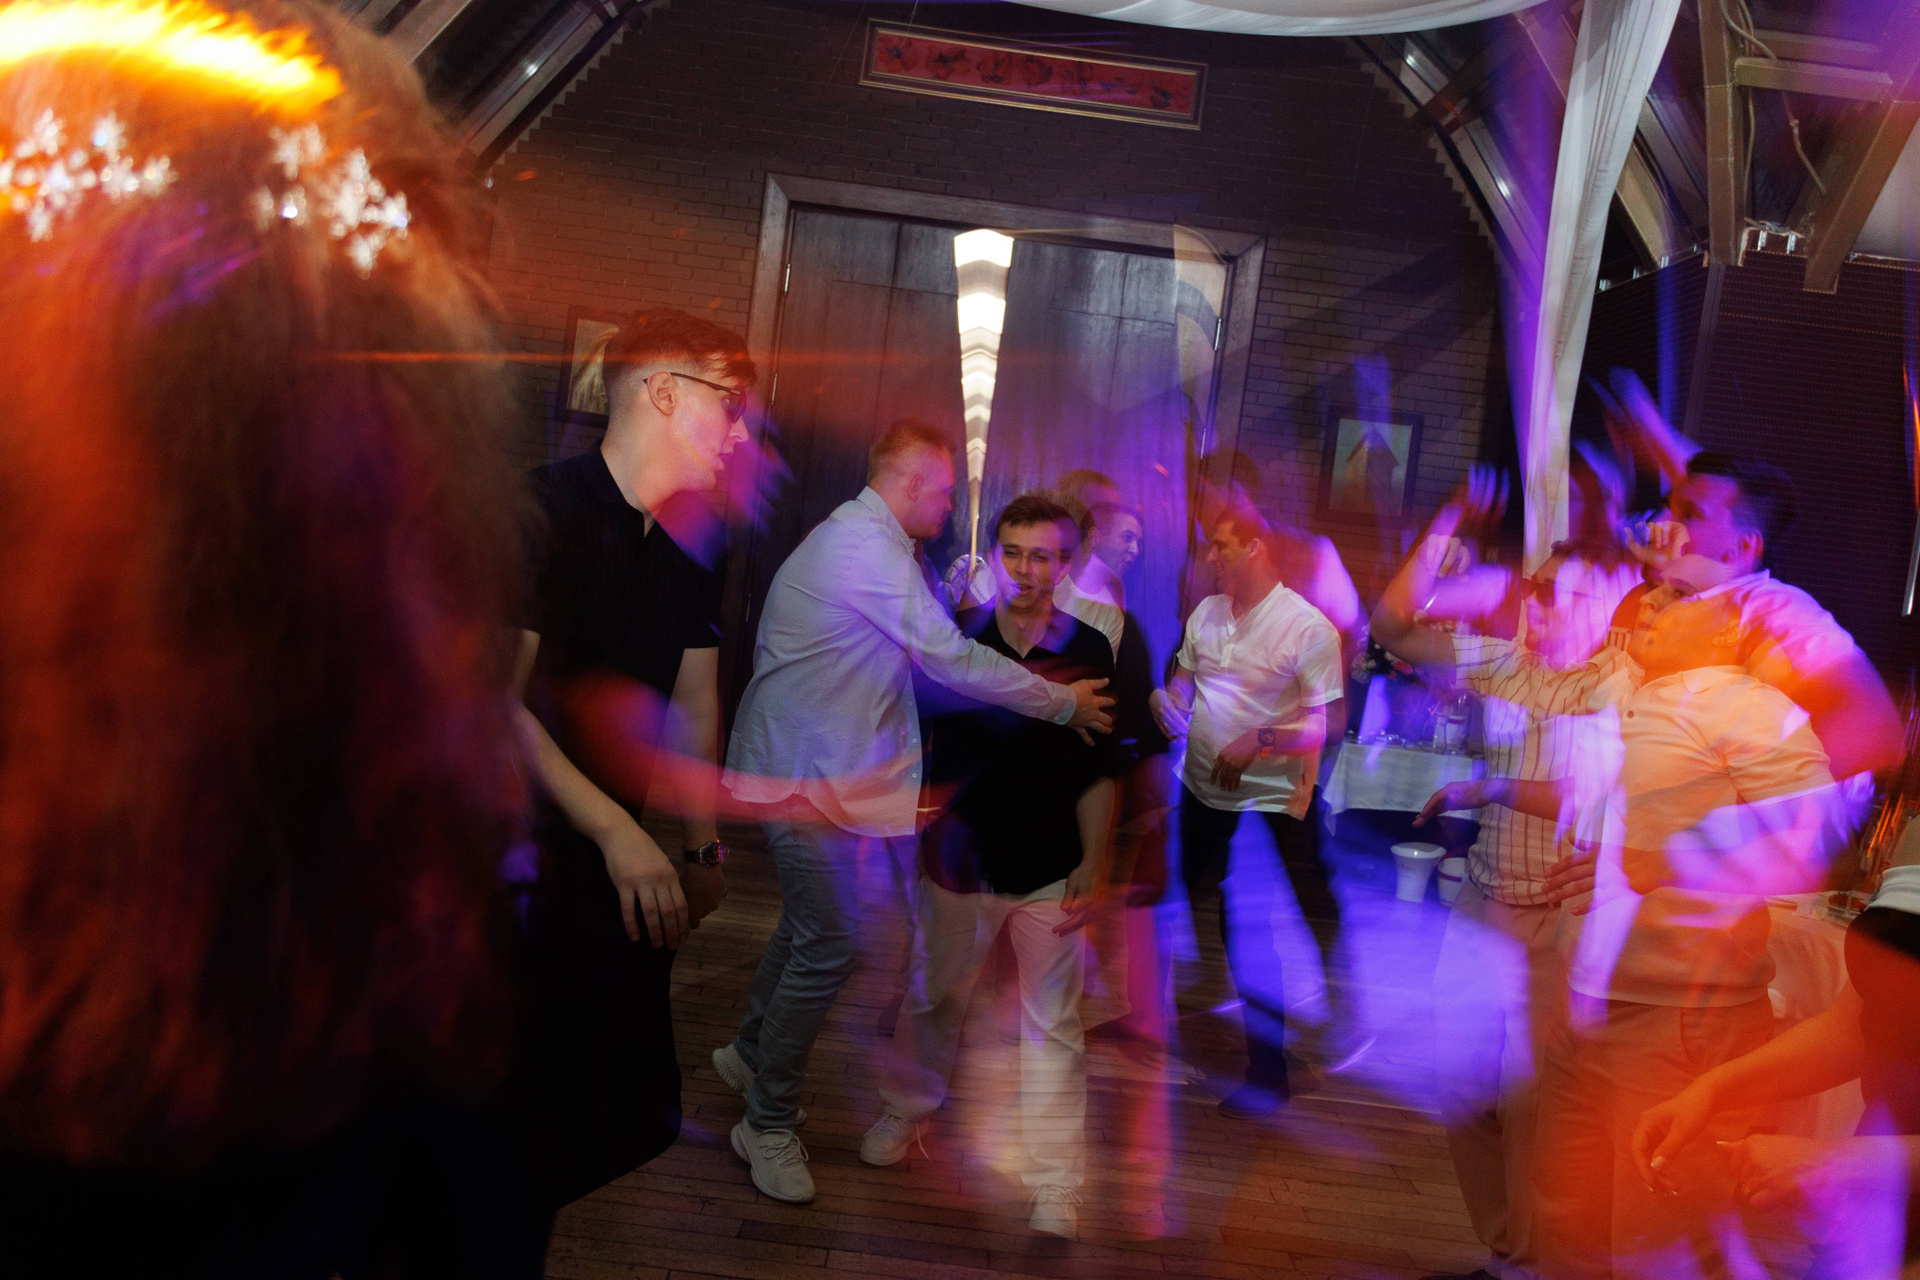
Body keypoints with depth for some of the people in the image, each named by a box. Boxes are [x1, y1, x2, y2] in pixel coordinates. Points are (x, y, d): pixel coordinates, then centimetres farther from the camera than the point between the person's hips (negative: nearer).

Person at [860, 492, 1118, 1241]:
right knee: (932, 998, 17)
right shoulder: (955, 636, -5)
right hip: (958, 860, 1)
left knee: (1053, 1025, 4)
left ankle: (1056, 1190, 15)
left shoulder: (1089, 651, -4)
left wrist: (1093, 862, -3)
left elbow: (1098, 771, 2)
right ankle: (906, 1110, 43)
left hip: (1051, 871, 0)